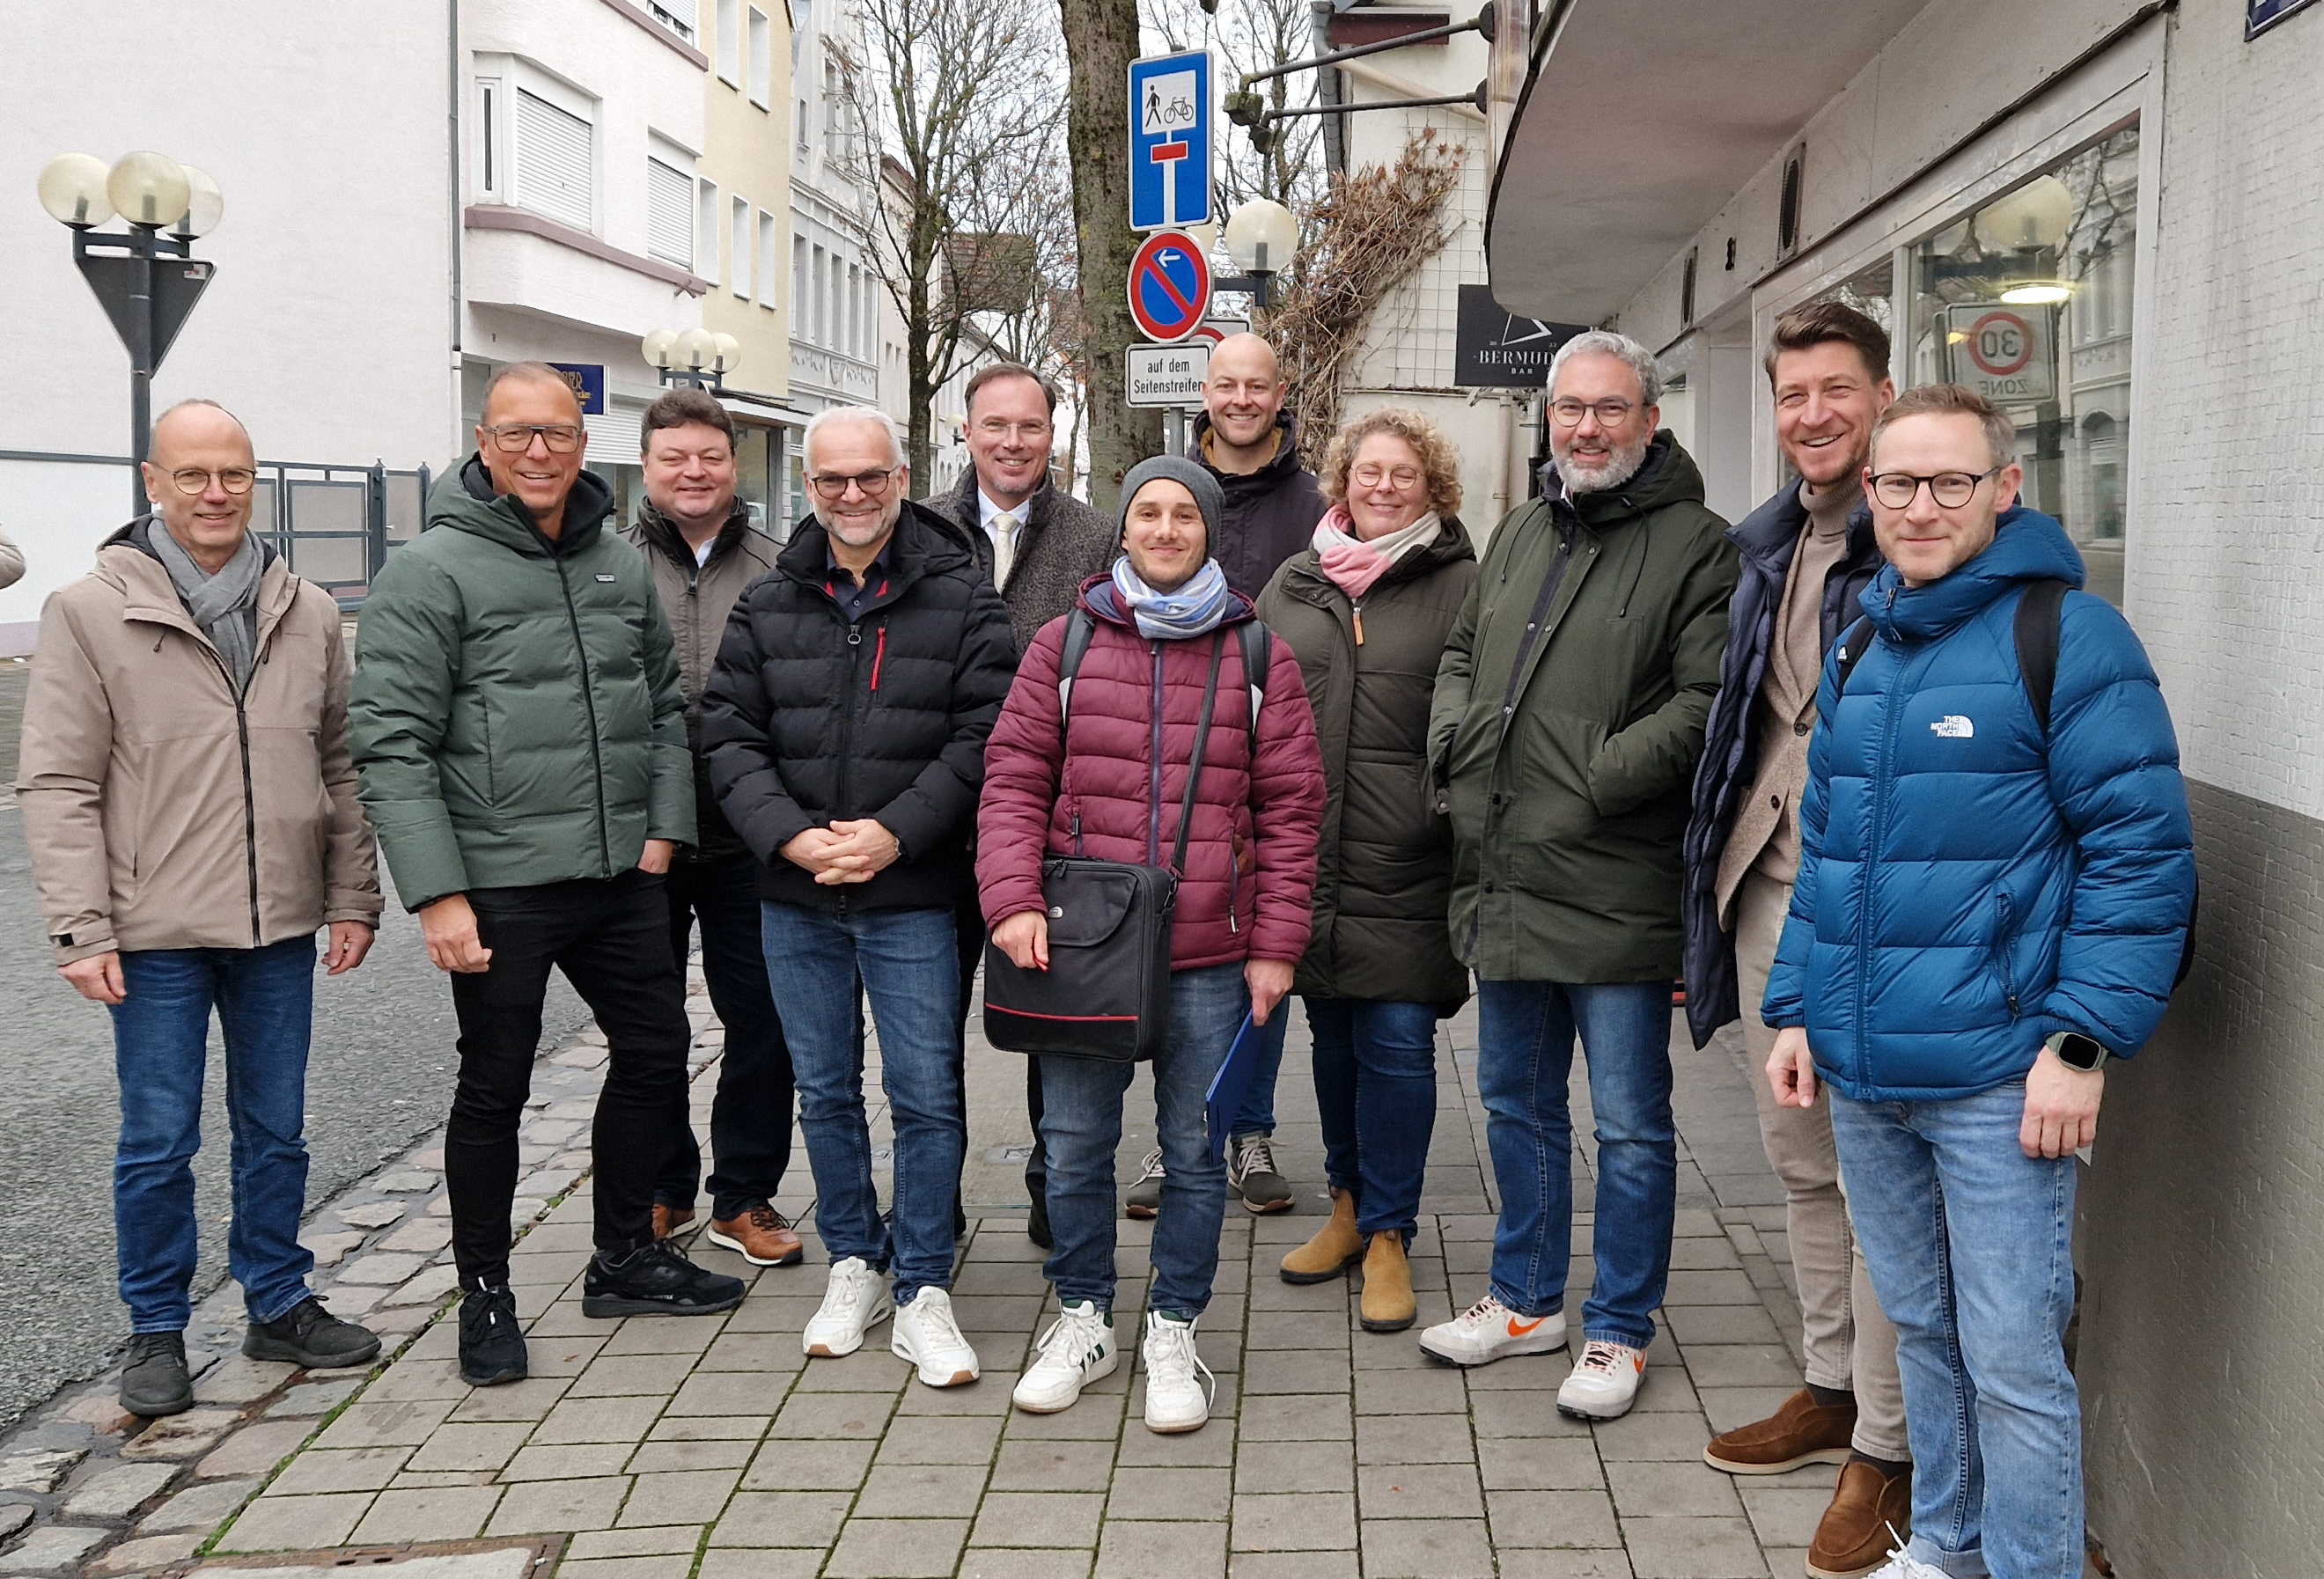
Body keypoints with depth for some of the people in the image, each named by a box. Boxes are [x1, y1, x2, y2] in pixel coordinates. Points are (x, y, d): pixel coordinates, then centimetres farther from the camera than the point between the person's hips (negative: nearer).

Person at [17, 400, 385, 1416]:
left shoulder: (307, 613, 6)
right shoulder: (90, 611, -5)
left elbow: (341, 766, 11)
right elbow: (58, 785, -6)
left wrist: (353, 895, 6)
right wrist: (81, 929, -11)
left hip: (282, 924, 4)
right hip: (158, 931, -3)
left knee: (277, 1131, 14)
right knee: (158, 1142, 5)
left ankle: (279, 1305, 29)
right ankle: (157, 1333, 21)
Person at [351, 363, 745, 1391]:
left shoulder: (621, 566, 9)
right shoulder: (431, 571, -9)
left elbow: (665, 704, 17)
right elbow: (391, 742, -13)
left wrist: (665, 825, 4)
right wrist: (437, 893, -18)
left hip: (624, 878, 6)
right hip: (500, 885, -6)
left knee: (656, 1052, 15)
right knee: (494, 1090, 6)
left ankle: (625, 1257, 34)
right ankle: (485, 1295, 23)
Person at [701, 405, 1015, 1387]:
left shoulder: (961, 598, -3)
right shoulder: (767, 606, 6)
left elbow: (982, 735, -8)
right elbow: (729, 735, 2)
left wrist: (895, 833, -18)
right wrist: (789, 835, -13)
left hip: (912, 897, -3)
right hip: (794, 900, 4)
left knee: (926, 1094, 0)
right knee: (825, 1092, 14)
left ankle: (922, 1291, 12)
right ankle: (854, 1264, 30)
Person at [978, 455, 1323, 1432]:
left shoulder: (1258, 656, 4)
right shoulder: (1065, 645, 5)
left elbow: (1289, 807, 4)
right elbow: (1014, 782, 3)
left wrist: (1275, 944, -2)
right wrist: (1013, 899, -11)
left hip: (1210, 956, 0)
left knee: (1195, 1152, 8)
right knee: (1074, 1148, 10)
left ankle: (1173, 1333, 25)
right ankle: (1083, 1319, 29)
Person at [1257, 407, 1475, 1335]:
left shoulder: (1463, 586, -1)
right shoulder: (1292, 583, 11)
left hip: (1407, 867, -4)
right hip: (1306, 856, 4)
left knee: (1397, 1043, 0)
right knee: (1332, 1037, 15)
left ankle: (1387, 1234, 13)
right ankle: (1350, 1206, 32)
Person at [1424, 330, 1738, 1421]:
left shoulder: (1695, 545, -7)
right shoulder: (1520, 533, 15)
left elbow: (1705, 703, -16)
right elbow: (1462, 655, 25)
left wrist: (1597, 781, -21)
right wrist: (1450, 748, 6)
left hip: (1617, 892, -7)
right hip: (1502, 881, 7)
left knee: (1629, 1125, 5)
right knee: (1516, 1101, 19)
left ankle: (1619, 1330, 20)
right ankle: (1527, 1300, 36)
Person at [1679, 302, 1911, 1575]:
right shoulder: (1766, 542, 14)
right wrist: (1716, 873, 18)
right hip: (1765, 889, 8)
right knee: (1802, 1163, 19)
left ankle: (1887, 1447, 14)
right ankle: (1832, 1390, 35)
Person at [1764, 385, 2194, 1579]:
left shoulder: (2068, 635, -9)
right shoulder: (1862, 646, 11)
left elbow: (2141, 848, -12)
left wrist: (2083, 1040, -17)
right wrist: (1797, 1007, 13)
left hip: (1996, 1077, -6)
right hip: (1862, 1075, 7)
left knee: (2010, 1359, 1)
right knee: (1919, 1328, 20)